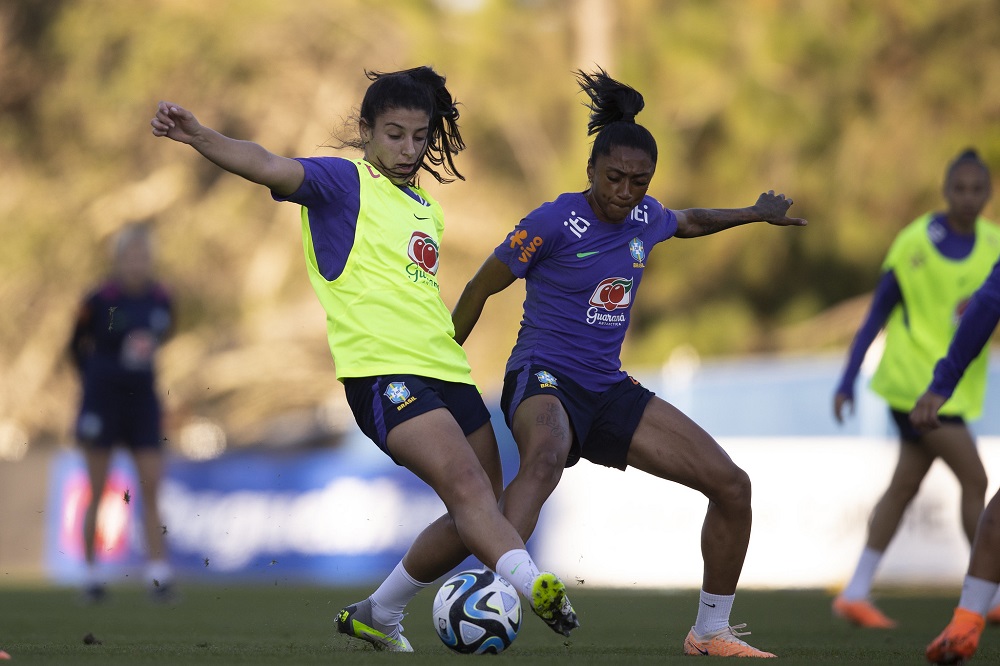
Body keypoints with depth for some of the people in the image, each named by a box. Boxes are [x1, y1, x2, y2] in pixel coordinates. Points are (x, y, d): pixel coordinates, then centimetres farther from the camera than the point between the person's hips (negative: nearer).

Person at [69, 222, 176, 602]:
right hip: (103, 400, -3)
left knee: (151, 491, -4)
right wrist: (93, 380, 7)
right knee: (97, 493, 2)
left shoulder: (160, 300, 2)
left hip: (143, 400, 3)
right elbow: (77, 344, 3)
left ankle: (159, 575, -7)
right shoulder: (100, 300, -10)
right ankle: (91, 575, 11)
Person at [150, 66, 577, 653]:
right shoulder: (345, 182, -1)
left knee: (477, 517, 10)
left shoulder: (426, 210, 22)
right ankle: (538, 587, -44)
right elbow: (268, 167, -17)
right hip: (382, 372, -8)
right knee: (466, 486, -26)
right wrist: (199, 137, -34)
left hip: (447, 370, 8)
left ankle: (377, 615, 22)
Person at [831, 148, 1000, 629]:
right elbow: (876, 315, -3)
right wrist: (847, 381, -3)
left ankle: (855, 594, 13)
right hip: (913, 376, -6)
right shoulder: (914, 243, -9)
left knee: (905, 485, 8)